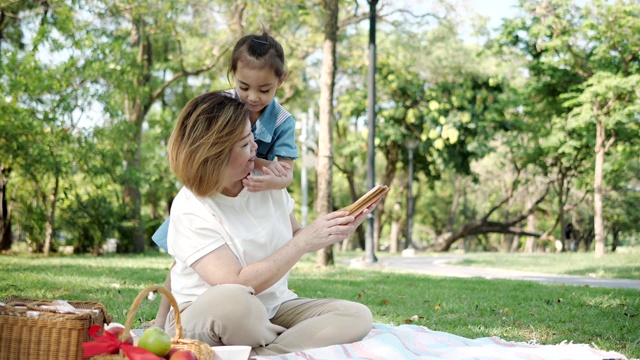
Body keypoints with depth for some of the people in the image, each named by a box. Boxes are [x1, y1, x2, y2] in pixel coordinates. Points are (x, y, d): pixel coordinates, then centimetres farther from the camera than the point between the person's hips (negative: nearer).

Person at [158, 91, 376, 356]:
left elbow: (292, 238, 16)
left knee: (357, 316, -16)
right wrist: (306, 239, -24)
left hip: (272, 310, 6)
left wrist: (338, 231, -3)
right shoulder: (190, 209, -17)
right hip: (202, 320, -6)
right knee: (231, 300, -40)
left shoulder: (266, 180, 1)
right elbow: (237, 285, -26)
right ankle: (297, 345, -14)